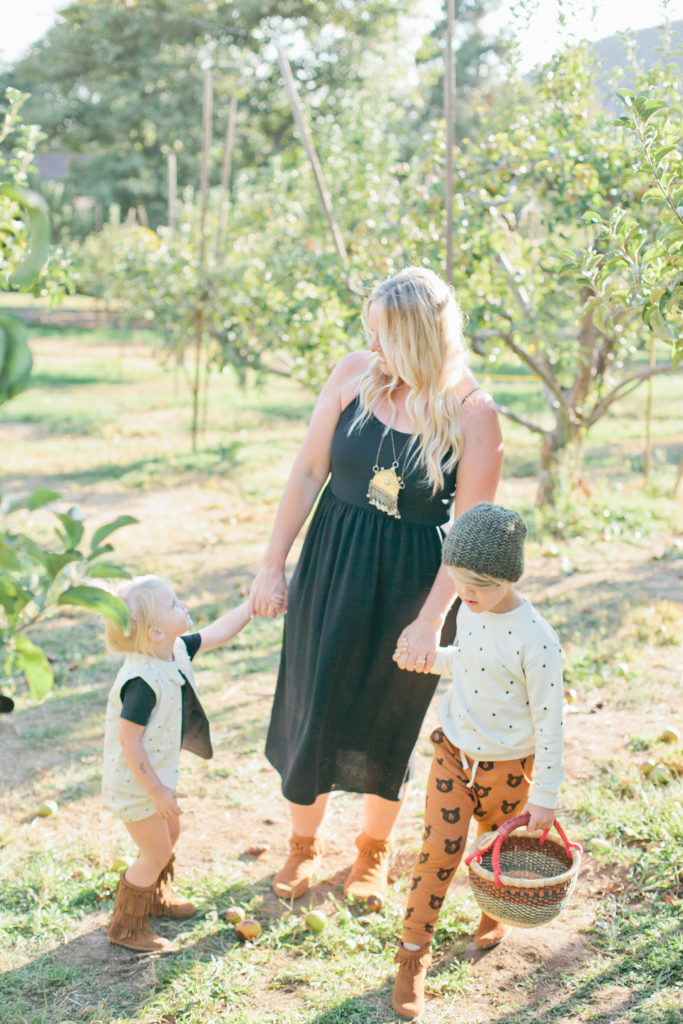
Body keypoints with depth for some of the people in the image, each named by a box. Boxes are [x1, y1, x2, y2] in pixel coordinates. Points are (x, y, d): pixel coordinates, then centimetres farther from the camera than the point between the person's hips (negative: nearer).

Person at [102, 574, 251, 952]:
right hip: (135, 782, -9)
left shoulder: (177, 651, -7)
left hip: (157, 773, 9)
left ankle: (156, 898, 50)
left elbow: (217, 632, 8)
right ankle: (125, 928, 22)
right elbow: (130, 741, -30)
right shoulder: (142, 682, -34)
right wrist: (158, 792, -23)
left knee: (170, 834, 26)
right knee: (156, 854, 3)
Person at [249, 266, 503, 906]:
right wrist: (272, 566, -2)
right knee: (311, 706, 11)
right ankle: (304, 844, 37)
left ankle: (373, 851, 40)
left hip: (410, 582, -2)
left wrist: (431, 620, -16)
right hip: (333, 566, 3)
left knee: (386, 722, 13)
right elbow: (308, 472, -3)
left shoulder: (473, 415, -16)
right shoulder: (355, 376, -8)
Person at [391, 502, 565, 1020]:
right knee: (439, 851, -1)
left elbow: (549, 721, -17)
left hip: (506, 767, -3)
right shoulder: (470, 612, -4)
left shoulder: (536, 640, -24)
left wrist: (545, 794, -13)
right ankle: (414, 956, 12)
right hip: (453, 753, 4)